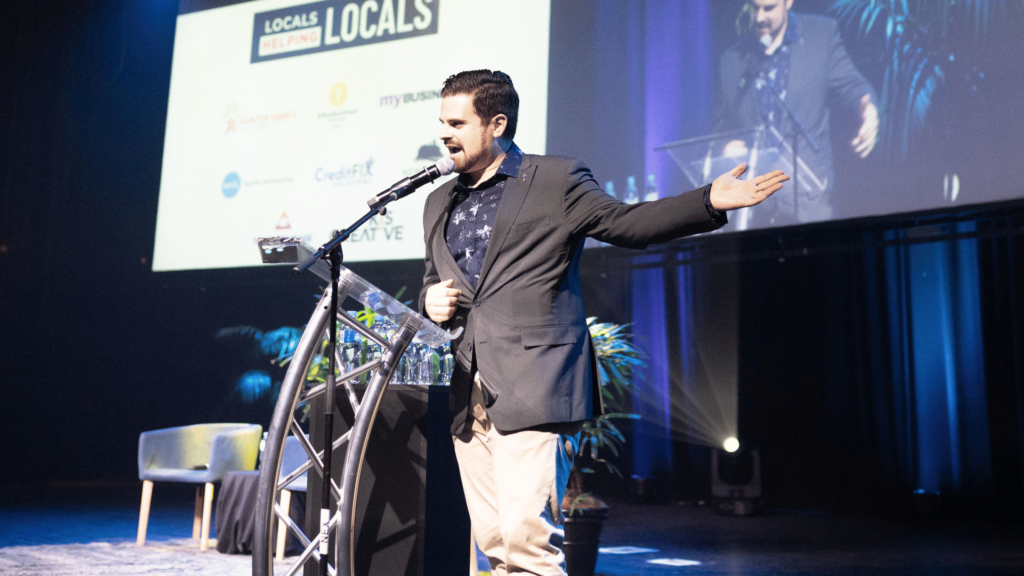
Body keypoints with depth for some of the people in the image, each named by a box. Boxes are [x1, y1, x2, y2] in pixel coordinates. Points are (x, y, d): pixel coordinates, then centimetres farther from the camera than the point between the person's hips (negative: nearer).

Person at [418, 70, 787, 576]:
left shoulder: (557, 180, 2)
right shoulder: (439, 202, 19)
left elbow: (625, 222, -3)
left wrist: (710, 201, -16)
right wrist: (430, 300, 5)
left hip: (533, 389, -6)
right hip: (470, 396, 6)